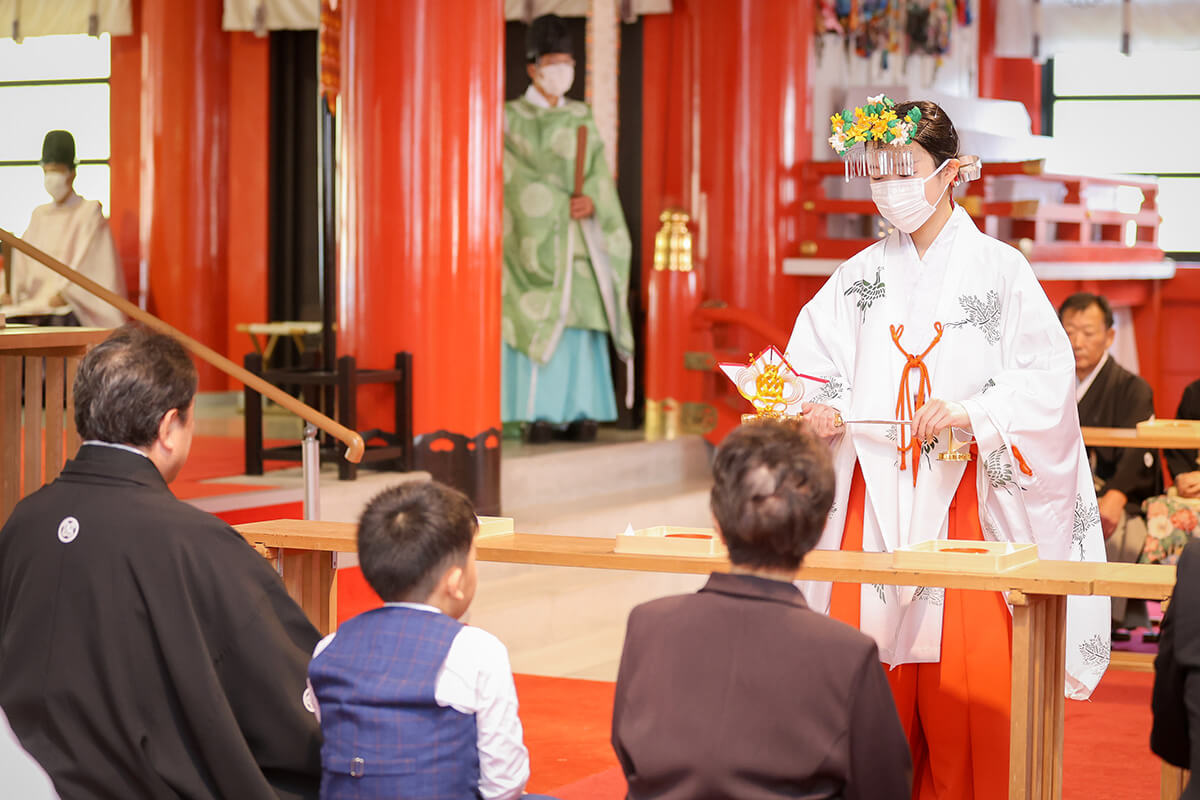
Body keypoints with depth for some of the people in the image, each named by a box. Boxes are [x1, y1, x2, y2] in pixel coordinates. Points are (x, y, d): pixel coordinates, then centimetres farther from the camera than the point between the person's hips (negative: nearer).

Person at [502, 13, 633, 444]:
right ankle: (536, 413, -8)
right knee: (537, 320, -10)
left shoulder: (582, 118, 14)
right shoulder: (512, 117, 1)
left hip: (579, 237, 4)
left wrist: (592, 203, -14)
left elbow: (599, 175, 7)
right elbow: (521, 180, -8)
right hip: (534, 233, -4)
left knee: (580, 320, -1)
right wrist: (565, 203, -16)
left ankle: (578, 412, 0)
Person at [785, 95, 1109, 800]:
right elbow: (812, 370, 11)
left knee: (965, 682, -5)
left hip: (963, 501, -3)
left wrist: (971, 413, -21)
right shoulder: (858, 276, 11)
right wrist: (819, 412, -10)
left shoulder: (998, 269, 0)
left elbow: (1048, 380, -7)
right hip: (872, 500, 3)